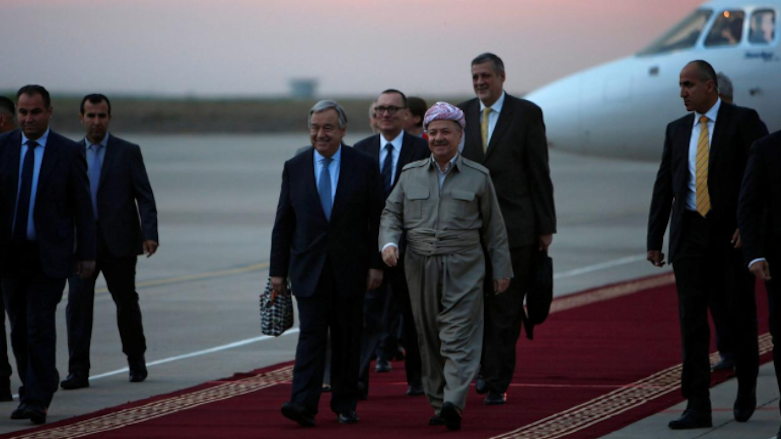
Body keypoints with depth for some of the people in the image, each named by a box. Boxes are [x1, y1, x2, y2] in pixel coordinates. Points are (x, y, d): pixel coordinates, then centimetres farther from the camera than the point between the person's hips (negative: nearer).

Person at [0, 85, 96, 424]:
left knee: (40, 327, -11)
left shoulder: (68, 152, -2)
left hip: (49, 255, -3)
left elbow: (82, 206, 1)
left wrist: (86, 253, -1)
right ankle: (33, 391, 24)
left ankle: (37, 400, -8)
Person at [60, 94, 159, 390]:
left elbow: (145, 197, -2)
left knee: (126, 303, 8)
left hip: (119, 242, -1)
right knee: (78, 302, -9)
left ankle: (136, 360, 28)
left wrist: (149, 234, -13)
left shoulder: (128, 152, 2)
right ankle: (78, 371, -9)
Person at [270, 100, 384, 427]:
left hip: (350, 269, 0)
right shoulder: (294, 168, 5)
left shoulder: (364, 166, 1)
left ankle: (345, 405, 16)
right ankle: (303, 405, -16)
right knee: (310, 335, -9)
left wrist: (376, 264, -5)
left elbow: (377, 220, 1)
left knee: (347, 339, 7)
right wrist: (278, 271, 2)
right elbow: (283, 224, 6)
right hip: (309, 268, 0)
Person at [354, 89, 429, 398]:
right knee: (369, 311, -10)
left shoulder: (422, 150, -2)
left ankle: (417, 378, 22)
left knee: (413, 313, 10)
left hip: (410, 245, -1)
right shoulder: (361, 150, 6)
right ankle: (358, 377, -16)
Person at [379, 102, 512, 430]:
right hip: (420, 268, 3)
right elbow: (391, 214, 14)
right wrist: (389, 243, -7)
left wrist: (502, 270, 8)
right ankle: (438, 404, 13)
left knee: (459, 339, -12)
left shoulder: (478, 177, 6)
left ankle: (454, 402, -22)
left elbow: (494, 228, 9)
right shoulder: (410, 175, 11)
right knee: (429, 340, 6)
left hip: (463, 270, -3)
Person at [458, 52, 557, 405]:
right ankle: (486, 367, 25)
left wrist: (545, 226, -3)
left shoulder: (527, 113, 0)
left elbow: (539, 173, -1)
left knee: (505, 309, 0)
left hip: (513, 224, -3)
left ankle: (497, 383, 6)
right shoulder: (461, 114, 9)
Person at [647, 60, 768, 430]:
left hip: (732, 233, -4)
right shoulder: (677, 129, 12)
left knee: (740, 315, 5)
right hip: (689, 233, 4)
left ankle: (747, 387, 28)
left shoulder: (744, 121, -2)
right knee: (692, 320, -3)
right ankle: (698, 406, -3)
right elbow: (664, 186, 13)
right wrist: (654, 239, 9)